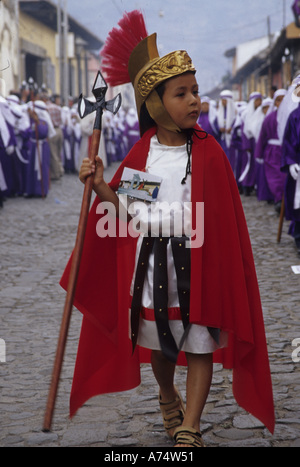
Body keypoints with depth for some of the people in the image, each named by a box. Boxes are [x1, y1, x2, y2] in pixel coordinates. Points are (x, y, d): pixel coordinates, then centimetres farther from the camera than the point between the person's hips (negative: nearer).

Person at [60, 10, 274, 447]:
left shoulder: (208, 152, -6)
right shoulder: (141, 153, 1)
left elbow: (224, 218, -5)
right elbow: (126, 212, 4)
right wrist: (101, 187, -12)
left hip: (197, 263, -2)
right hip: (150, 262, 3)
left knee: (199, 346, 2)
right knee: (159, 344, 18)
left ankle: (189, 429, 11)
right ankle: (167, 395, 47)